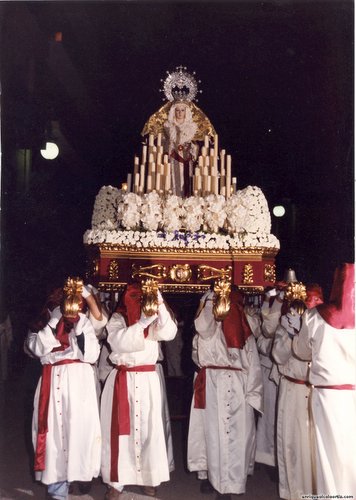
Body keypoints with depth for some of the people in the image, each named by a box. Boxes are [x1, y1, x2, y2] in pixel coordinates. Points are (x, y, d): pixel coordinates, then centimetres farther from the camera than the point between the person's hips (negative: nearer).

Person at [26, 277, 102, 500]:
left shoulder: (85, 322, 5)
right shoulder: (48, 320, 6)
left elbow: (91, 355, -7)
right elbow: (37, 348, -11)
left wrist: (80, 327, -15)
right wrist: (55, 323, -15)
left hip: (79, 381, 0)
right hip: (53, 381, 0)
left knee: (79, 427, -2)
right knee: (55, 428, -2)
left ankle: (77, 473, 16)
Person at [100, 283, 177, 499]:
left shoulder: (153, 320, 6)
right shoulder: (117, 319, 1)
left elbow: (169, 332, -14)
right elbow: (120, 341, -18)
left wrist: (160, 305, -24)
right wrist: (143, 322, -26)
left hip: (148, 379, 1)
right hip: (122, 380, -1)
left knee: (149, 427, 3)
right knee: (120, 429, 1)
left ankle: (149, 477, 16)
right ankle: (116, 480, 10)